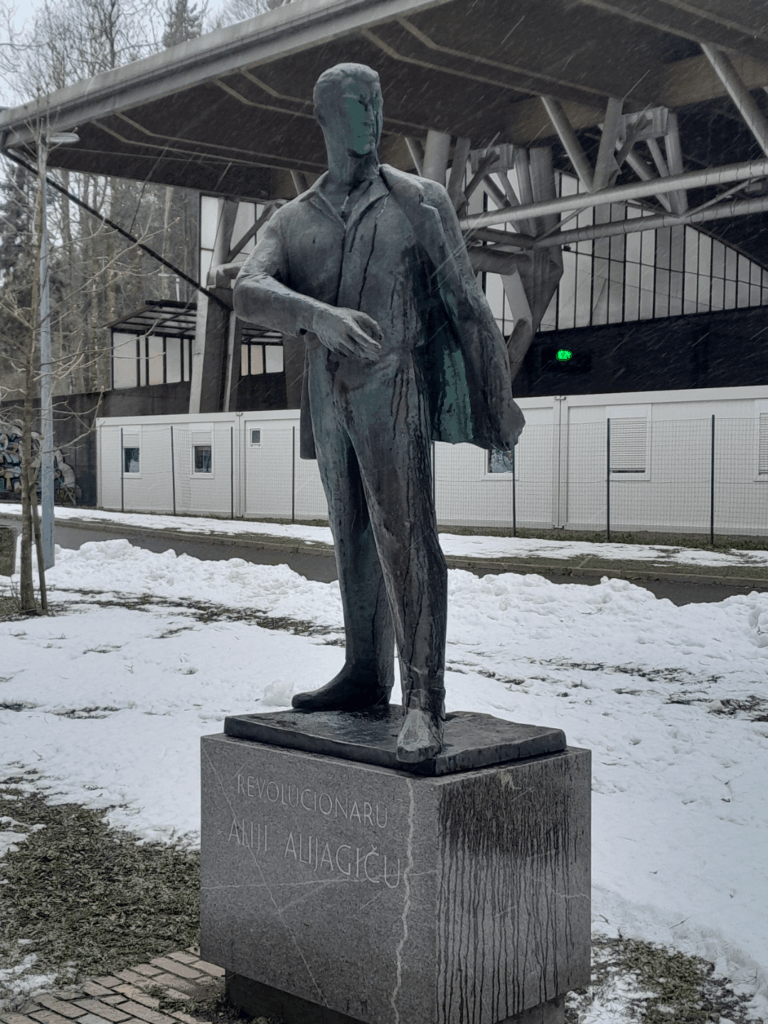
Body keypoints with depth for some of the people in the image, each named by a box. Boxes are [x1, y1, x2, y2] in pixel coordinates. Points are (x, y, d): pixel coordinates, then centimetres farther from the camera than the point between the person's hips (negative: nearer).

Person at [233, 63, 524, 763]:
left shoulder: (420, 202, 5)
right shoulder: (293, 221, 12)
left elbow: (465, 304, 5)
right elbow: (249, 292, -7)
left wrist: (499, 403, 3)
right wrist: (318, 315, -28)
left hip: (394, 384, -4)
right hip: (328, 396, 5)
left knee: (405, 533, -15)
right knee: (353, 539, 11)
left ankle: (424, 701, -17)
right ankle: (366, 676, 22)